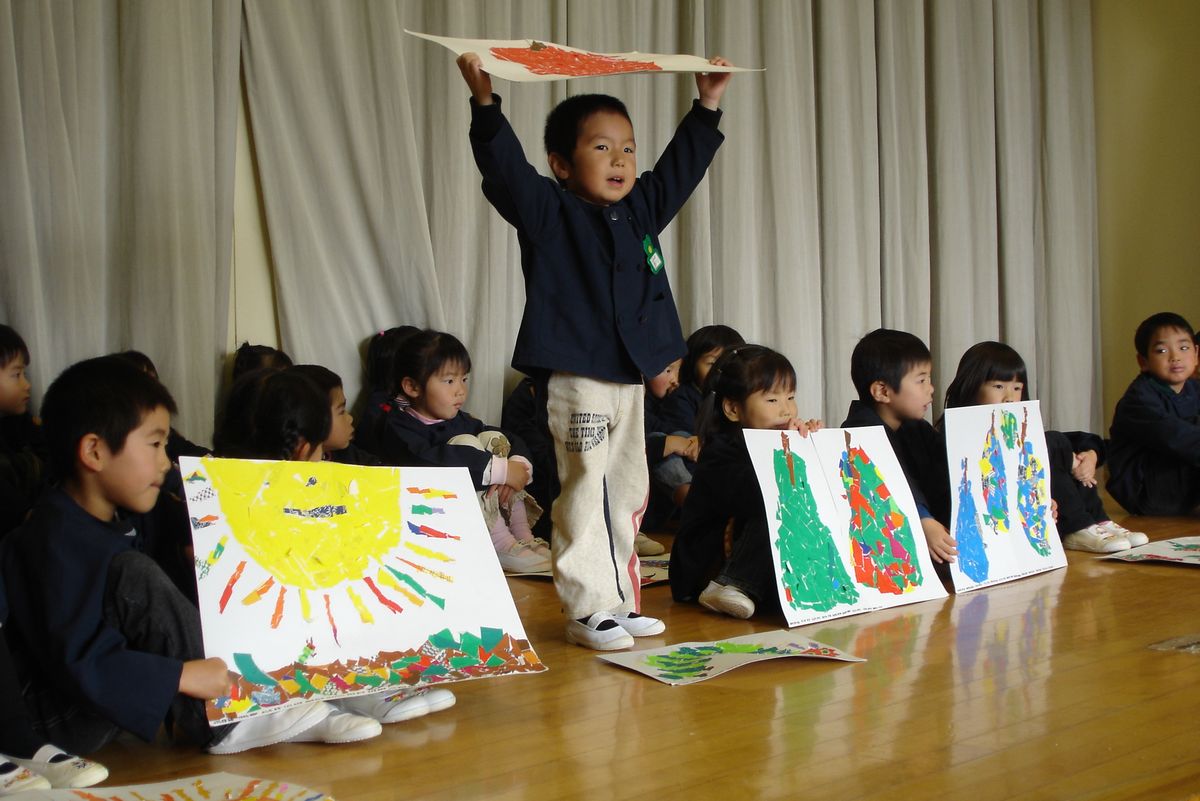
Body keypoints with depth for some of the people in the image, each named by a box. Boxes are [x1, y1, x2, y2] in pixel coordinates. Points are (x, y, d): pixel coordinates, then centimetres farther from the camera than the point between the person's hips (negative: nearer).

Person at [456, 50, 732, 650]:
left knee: (627, 496, 12)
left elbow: (679, 167, 24)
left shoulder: (641, 210, 12)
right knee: (585, 495, -5)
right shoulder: (548, 212, -7)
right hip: (576, 379, -8)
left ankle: (618, 602, 22)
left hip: (629, 377, 8)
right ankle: (587, 610, 3)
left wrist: (707, 105, 26)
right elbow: (504, 168, -21)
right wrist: (485, 104, -33)